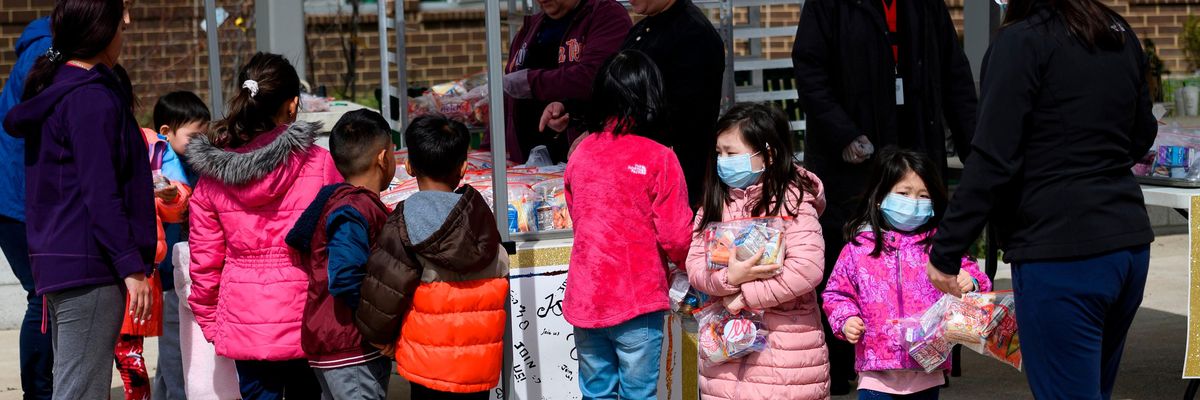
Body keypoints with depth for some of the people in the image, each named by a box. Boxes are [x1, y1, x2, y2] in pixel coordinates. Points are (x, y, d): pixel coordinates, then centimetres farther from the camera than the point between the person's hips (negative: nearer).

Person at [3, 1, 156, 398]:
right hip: (89, 263, -10)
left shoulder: (50, 88, 15)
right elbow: (100, 193, -18)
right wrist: (131, 266, -17)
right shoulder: (92, 97, -14)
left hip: (58, 259, 10)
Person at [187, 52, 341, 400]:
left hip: (244, 324, 2)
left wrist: (209, 319, 16)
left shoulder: (211, 175, -1)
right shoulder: (320, 164, -9)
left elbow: (204, 260, 3)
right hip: (305, 320, -2)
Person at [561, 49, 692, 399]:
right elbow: (675, 237, -9)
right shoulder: (659, 159, -12)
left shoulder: (580, 153, 2)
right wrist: (681, 260, 13)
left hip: (584, 297, 4)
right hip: (637, 300, -4)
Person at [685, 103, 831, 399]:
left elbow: (808, 268, -20)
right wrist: (729, 278, -18)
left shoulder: (792, 202, -9)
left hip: (785, 348, -5)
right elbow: (695, 266, 4)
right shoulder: (715, 202, 9)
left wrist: (744, 296, -16)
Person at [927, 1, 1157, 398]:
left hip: (1058, 252, -8)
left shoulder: (1022, 41, -11)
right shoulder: (1121, 35, 11)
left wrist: (946, 250, -10)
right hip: (1129, 242, 8)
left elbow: (993, 159, -16)